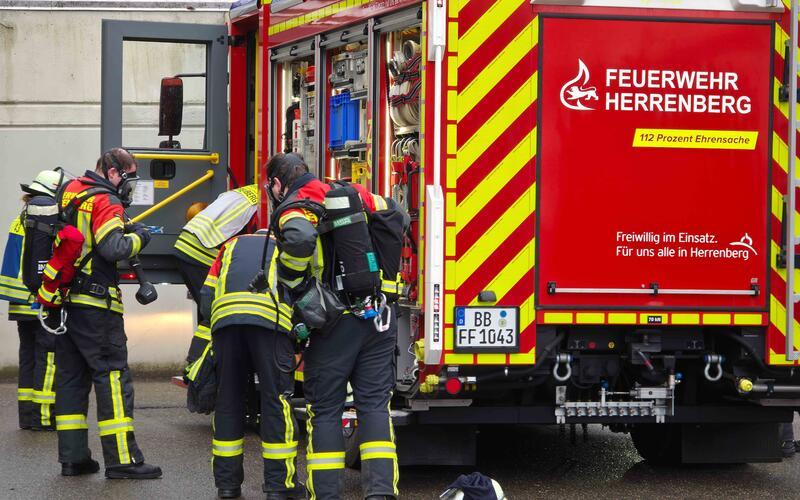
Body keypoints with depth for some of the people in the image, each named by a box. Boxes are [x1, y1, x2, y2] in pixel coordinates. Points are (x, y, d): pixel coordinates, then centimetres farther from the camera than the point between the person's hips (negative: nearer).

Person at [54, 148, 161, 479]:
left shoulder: (69, 191, 13)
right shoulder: (105, 201, -12)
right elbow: (113, 248, -23)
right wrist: (137, 238, -5)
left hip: (65, 301, 8)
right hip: (94, 304, -8)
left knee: (71, 377, 11)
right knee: (112, 376, -6)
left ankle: (72, 457, 11)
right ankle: (121, 460, -9)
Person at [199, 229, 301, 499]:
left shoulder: (233, 245, 34)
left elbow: (206, 298, 23)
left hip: (224, 313, 2)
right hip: (270, 315, -2)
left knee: (228, 399, 11)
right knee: (276, 399, 2)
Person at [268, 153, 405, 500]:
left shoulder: (293, 208, -5)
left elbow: (299, 239, -27)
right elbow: (397, 215, 19)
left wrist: (291, 282, -12)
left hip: (335, 324, -5)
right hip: (379, 318, 5)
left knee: (325, 410, 6)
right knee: (374, 405, 7)